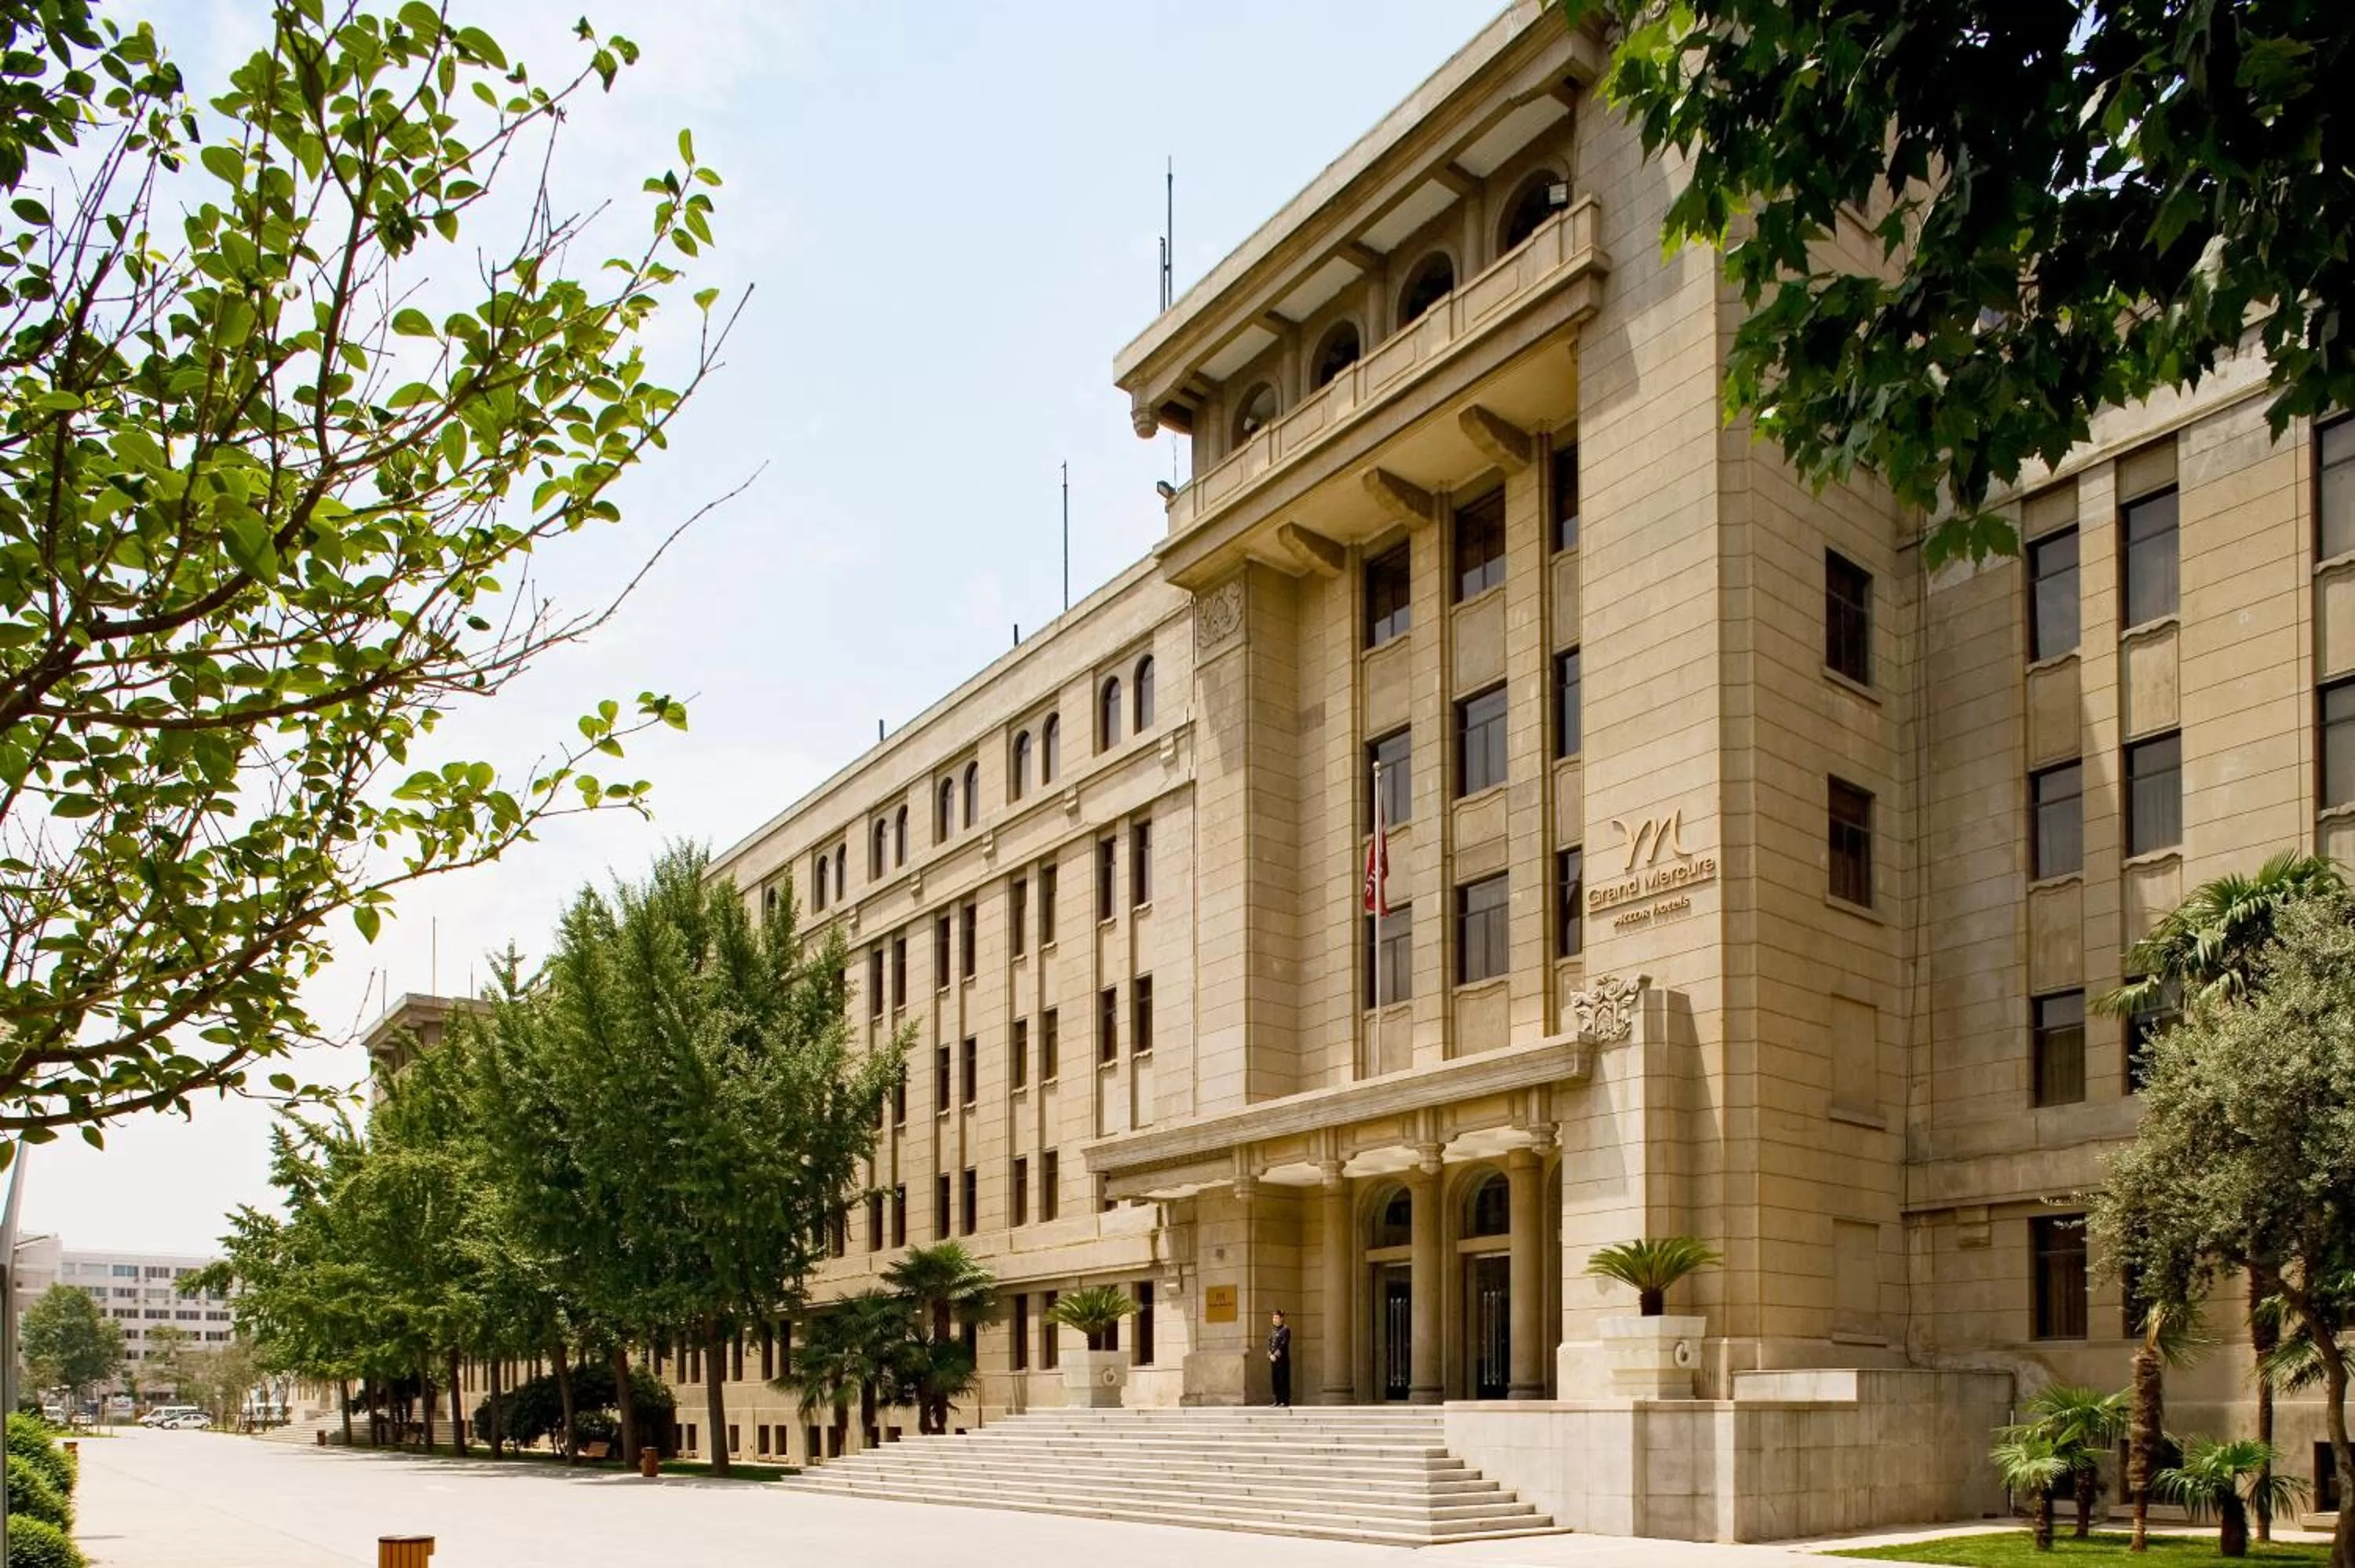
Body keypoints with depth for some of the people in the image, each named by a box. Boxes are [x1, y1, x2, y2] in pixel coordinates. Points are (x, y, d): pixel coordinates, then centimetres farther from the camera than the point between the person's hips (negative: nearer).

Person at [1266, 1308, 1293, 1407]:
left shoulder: (1285, 1329, -9)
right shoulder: (1272, 1329, 12)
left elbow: (1283, 1344, -14)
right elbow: (1269, 1342, 10)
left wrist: (1276, 1355, -18)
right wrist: (1270, 1354, -5)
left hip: (1283, 1358, -7)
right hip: (1273, 1358, 7)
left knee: (1283, 1379, -3)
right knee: (1274, 1379, 9)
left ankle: (1285, 1401, 1)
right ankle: (1278, 1400, 16)